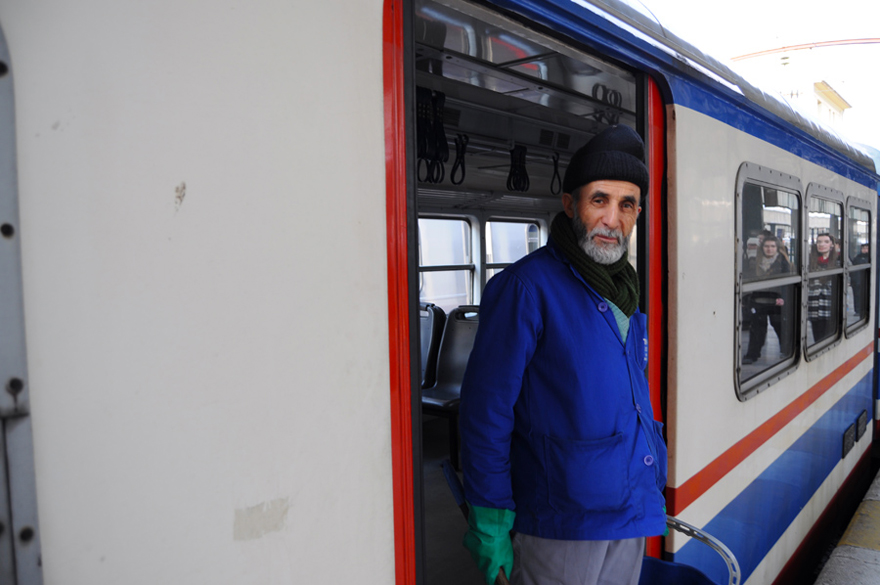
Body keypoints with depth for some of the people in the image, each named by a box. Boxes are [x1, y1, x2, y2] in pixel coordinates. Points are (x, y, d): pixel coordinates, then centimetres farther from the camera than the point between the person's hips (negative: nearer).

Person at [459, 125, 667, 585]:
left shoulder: (625, 293, 10)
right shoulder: (528, 286, -15)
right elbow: (486, 410, -17)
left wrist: (652, 491, 17)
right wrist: (490, 522, -16)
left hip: (631, 517, 8)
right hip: (560, 525, -7)